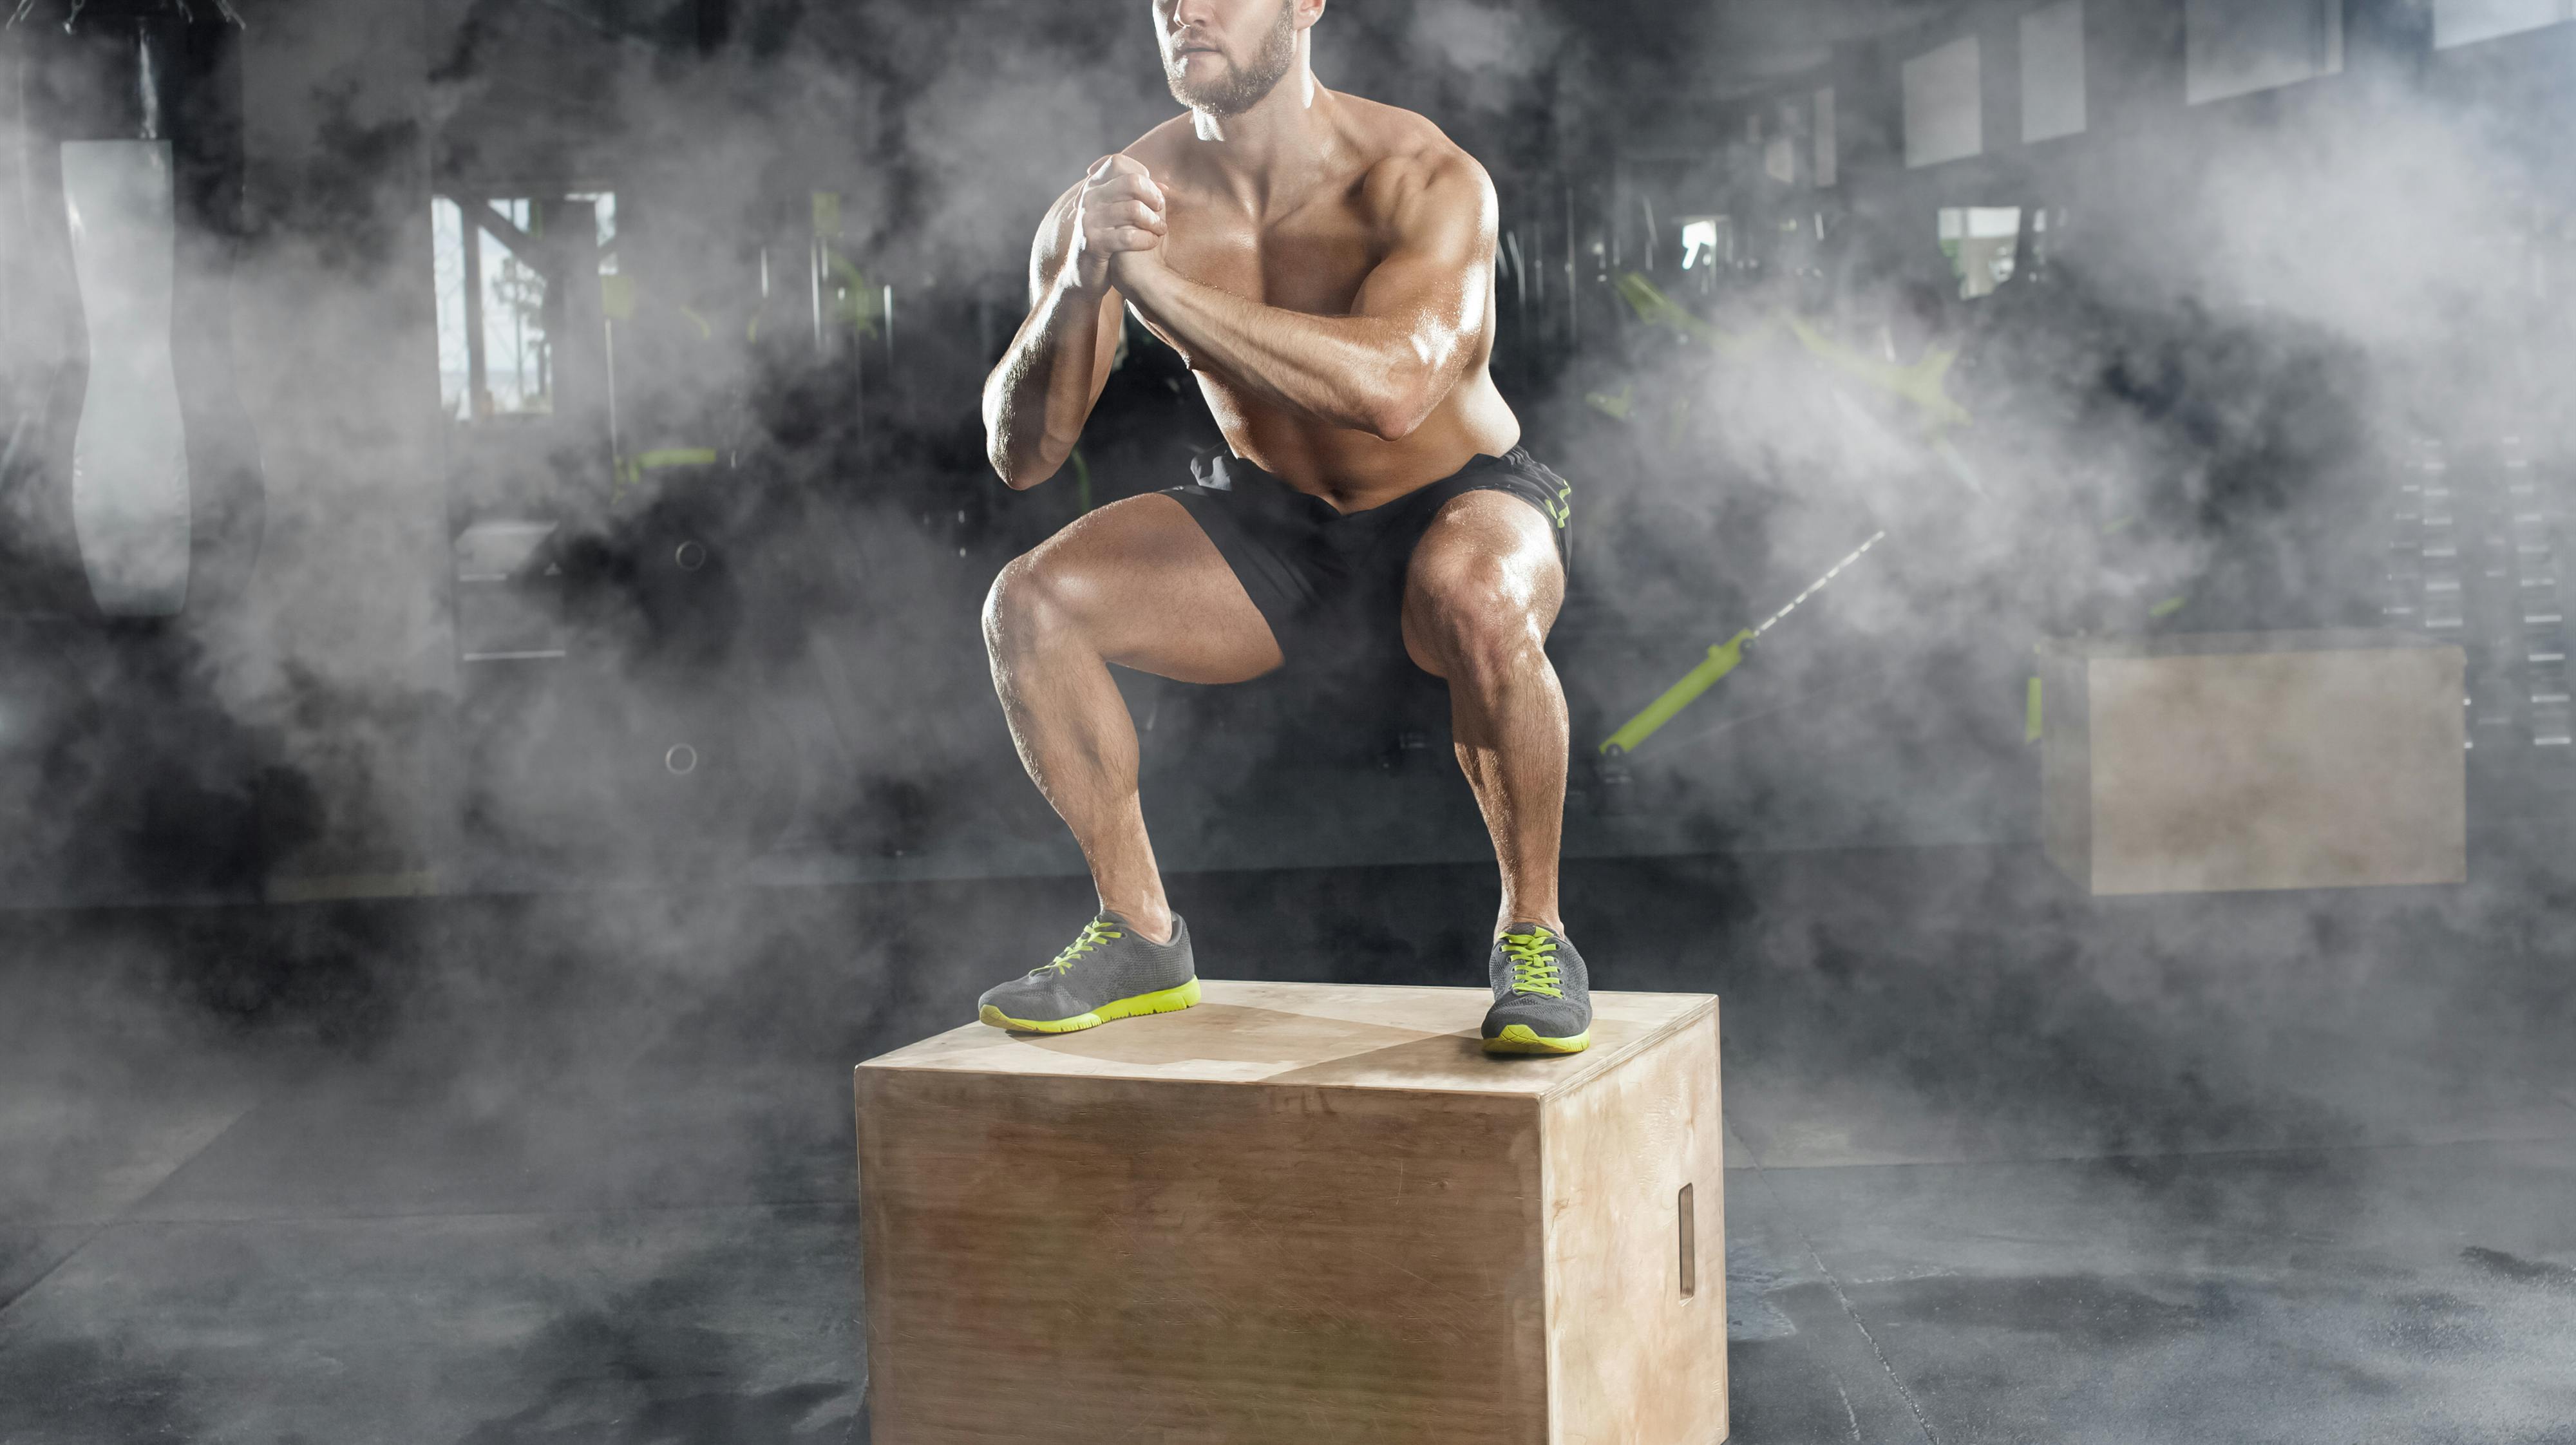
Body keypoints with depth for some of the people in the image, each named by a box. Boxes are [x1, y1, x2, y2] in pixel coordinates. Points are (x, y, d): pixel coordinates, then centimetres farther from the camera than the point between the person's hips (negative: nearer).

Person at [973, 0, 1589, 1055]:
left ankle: (1533, 931, -15)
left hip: (1458, 503, -4)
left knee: (1480, 603, -39)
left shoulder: (1422, 179, -26)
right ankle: (1140, 936, 1)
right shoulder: (1117, 198, -14)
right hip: (1272, 529, 4)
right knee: (1030, 602, -16)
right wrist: (1079, 287, -36)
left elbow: (1392, 388, -45)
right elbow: (1021, 455, -17)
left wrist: (1154, 282, -43)